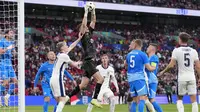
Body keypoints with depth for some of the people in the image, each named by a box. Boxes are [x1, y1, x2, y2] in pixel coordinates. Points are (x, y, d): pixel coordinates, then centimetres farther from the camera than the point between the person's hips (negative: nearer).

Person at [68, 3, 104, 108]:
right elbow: (83, 24, -18)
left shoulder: (89, 33, 16)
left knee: (83, 85, 7)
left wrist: (93, 11, 8)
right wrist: (86, 12, -13)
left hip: (90, 62, 8)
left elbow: (93, 21, 18)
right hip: (88, 62, -8)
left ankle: (68, 96, 11)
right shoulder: (83, 35, -5)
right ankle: (94, 99, -18)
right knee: (100, 79, -17)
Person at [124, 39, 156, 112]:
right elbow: (149, 68, -7)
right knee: (142, 98, -11)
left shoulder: (129, 54, 12)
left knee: (135, 100, 12)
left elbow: (125, 64, 33)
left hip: (130, 79, 6)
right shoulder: (142, 54, -6)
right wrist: (154, 67, 13)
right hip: (139, 78, -6)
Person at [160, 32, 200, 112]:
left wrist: (163, 72, 7)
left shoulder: (176, 50, -4)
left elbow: (171, 65, -8)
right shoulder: (193, 51, 5)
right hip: (191, 77, 2)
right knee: (193, 100, 2)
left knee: (179, 99, 13)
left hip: (182, 78, -2)